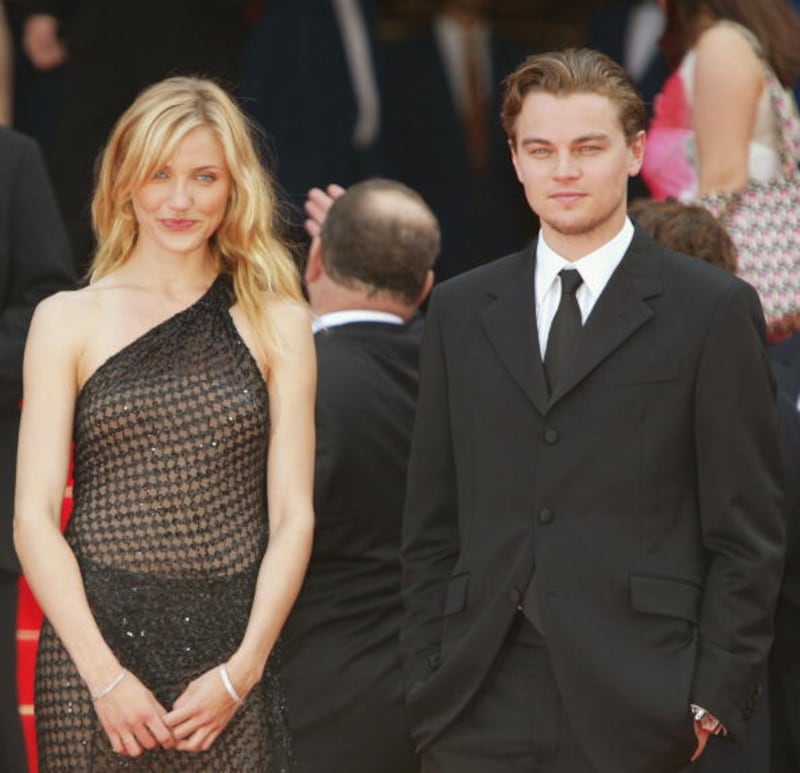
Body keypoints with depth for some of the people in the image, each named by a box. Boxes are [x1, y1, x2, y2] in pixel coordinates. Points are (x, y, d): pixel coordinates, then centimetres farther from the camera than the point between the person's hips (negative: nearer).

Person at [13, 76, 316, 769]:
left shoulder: (277, 323, 8)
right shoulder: (69, 321, 6)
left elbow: (293, 517, 5)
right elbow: (34, 517, 1)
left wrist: (242, 670, -6)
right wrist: (106, 675, -9)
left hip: (231, 655, 1)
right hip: (93, 643, 0)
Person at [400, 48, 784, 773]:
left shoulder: (715, 311, 1)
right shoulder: (460, 311, 13)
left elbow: (748, 536, -1)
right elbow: (431, 529, 14)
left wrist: (713, 705, -7)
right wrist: (427, 685, 6)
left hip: (635, 712, -3)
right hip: (480, 710, 3)